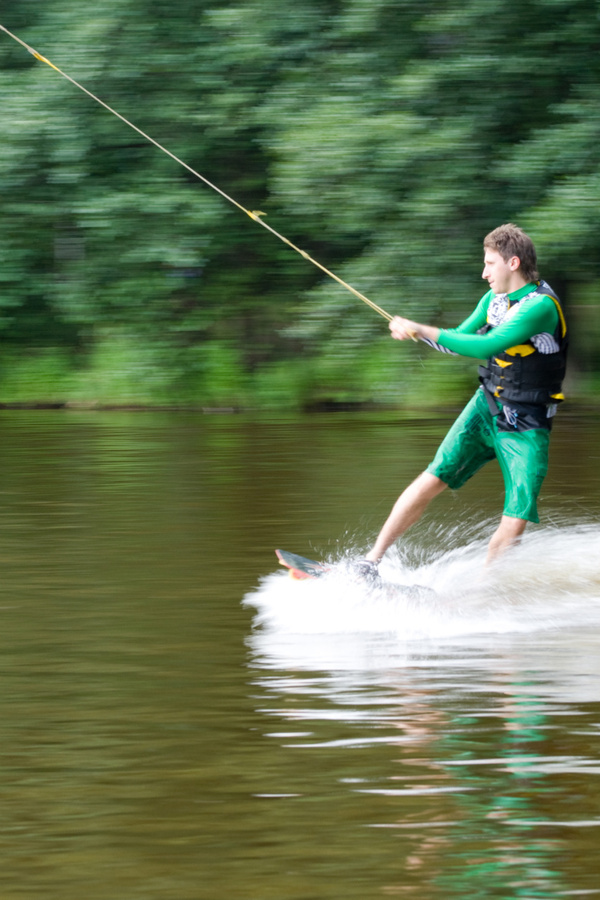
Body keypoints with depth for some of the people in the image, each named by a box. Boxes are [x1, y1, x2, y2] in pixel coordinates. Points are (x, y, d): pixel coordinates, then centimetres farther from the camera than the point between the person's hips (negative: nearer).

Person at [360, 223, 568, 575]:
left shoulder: (541, 306, -20)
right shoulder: (495, 299, 5)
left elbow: (486, 346, -29)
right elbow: (461, 339, 20)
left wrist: (425, 331, -26)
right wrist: (415, 331, 2)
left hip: (526, 428, -6)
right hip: (486, 408, 6)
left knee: (517, 523, -12)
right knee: (432, 480, -8)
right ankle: (372, 560, -4)